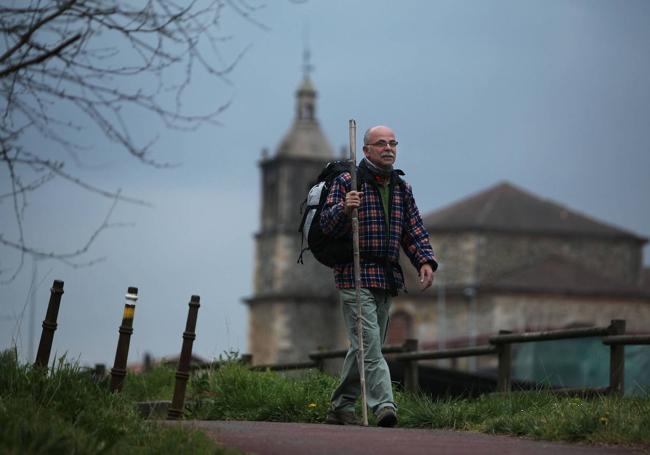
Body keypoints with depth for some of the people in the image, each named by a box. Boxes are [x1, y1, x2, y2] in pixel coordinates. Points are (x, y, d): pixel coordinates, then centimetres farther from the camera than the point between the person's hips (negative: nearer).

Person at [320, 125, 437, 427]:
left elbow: (414, 231, 16)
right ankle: (384, 406, -25)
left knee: (364, 346, 11)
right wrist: (344, 208, -30)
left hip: (387, 279, 7)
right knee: (369, 345, -16)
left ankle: (340, 408, 21)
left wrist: (425, 261, -1)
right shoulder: (347, 181, -3)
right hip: (354, 276, -7)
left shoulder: (402, 188, 15)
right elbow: (327, 225, -10)